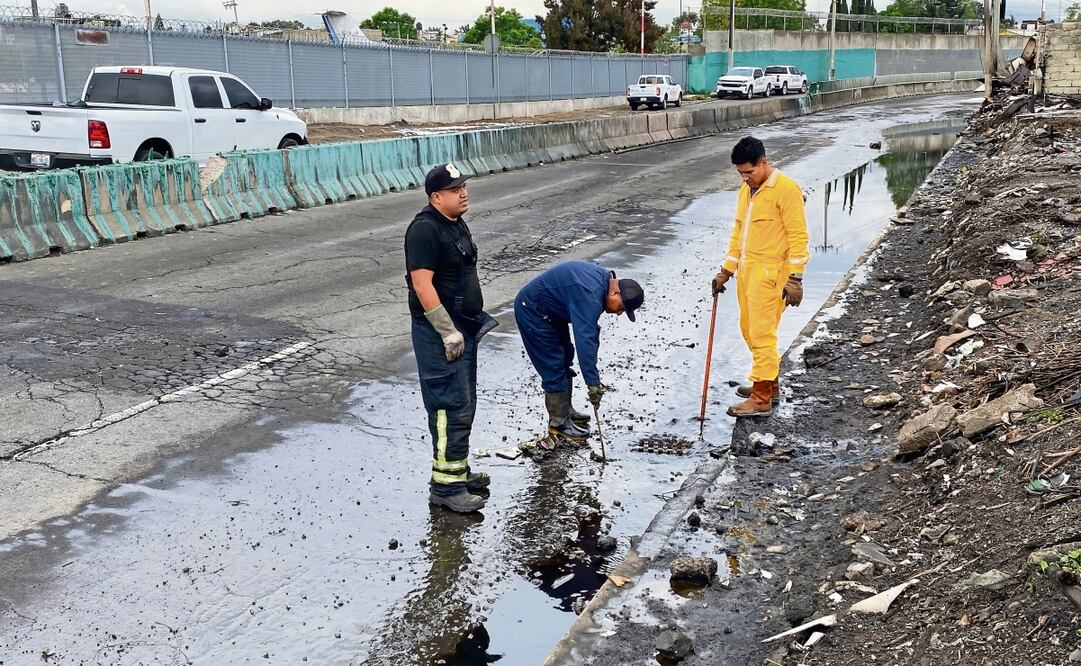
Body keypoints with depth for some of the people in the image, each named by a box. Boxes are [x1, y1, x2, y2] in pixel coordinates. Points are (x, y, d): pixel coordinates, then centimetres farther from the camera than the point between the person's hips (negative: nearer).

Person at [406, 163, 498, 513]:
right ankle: (445, 485, -4)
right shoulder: (425, 229, -18)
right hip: (440, 331, -10)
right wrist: (448, 332, -23)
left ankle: (459, 470, 28)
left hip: (463, 327, 10)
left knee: (465, 403, 16)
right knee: (452, 407, -9)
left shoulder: (457, 224, 12)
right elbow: (422, 284, -23)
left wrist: (475, 317, 21)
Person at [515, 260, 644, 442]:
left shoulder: (604, 278, -1)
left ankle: (565, 411, 28)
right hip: (532, 311, -10)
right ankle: (558, 424, 4)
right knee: (554, 369, -7)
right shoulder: (589, 296, -31)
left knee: (565, 359, 16)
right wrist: (593, 382, -33)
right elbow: (584, 340, -35)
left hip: (548, 310, 10)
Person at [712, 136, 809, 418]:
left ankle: (762, 399, 2)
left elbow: (798, 236, -14)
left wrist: (795, 278, -17)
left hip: (770, 273, -8)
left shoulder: (786, 189, -12)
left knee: (762, 335, -6)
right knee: (750, 331, 14)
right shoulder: (746, 190, 13)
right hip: (746, 271, 9)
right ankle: (770, 384, 29)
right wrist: (726, 270, 17)